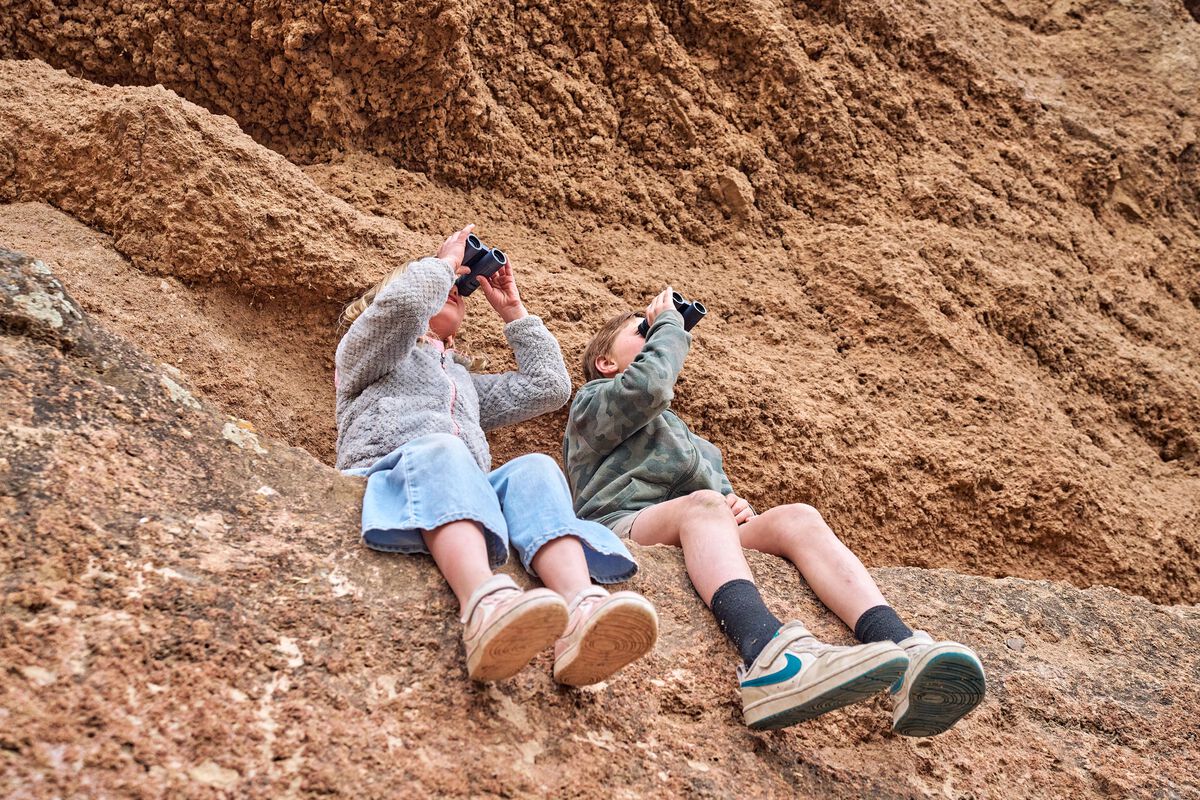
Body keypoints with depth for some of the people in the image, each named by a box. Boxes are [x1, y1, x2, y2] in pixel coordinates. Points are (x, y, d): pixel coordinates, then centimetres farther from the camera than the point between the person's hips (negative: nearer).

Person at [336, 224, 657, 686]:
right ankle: (484, 604, -69)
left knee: (533, 468, -28)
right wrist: (444, 262, 20)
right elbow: (403, 301, 1)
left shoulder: (465, 383, 44)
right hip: (388, 473, -4)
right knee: (440, 450, -38)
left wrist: (514, 312, 39)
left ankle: (580, 613, -59)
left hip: (470, 493, 4)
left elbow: (549, 387, 35)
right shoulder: (367, 354, 26)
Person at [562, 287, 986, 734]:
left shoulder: (696, 445, 42)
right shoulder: (593, 403, 23)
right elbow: (649, 385, -2)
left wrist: (736, 508, 3)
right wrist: (668, 324, 15)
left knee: (796, 518, -23)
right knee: (704, 504, -36)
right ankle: (767, 658, -68)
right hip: (621, 529, -5)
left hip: (698, 544, 5)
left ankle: (906, 657, -50)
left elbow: (725, 500, 28)